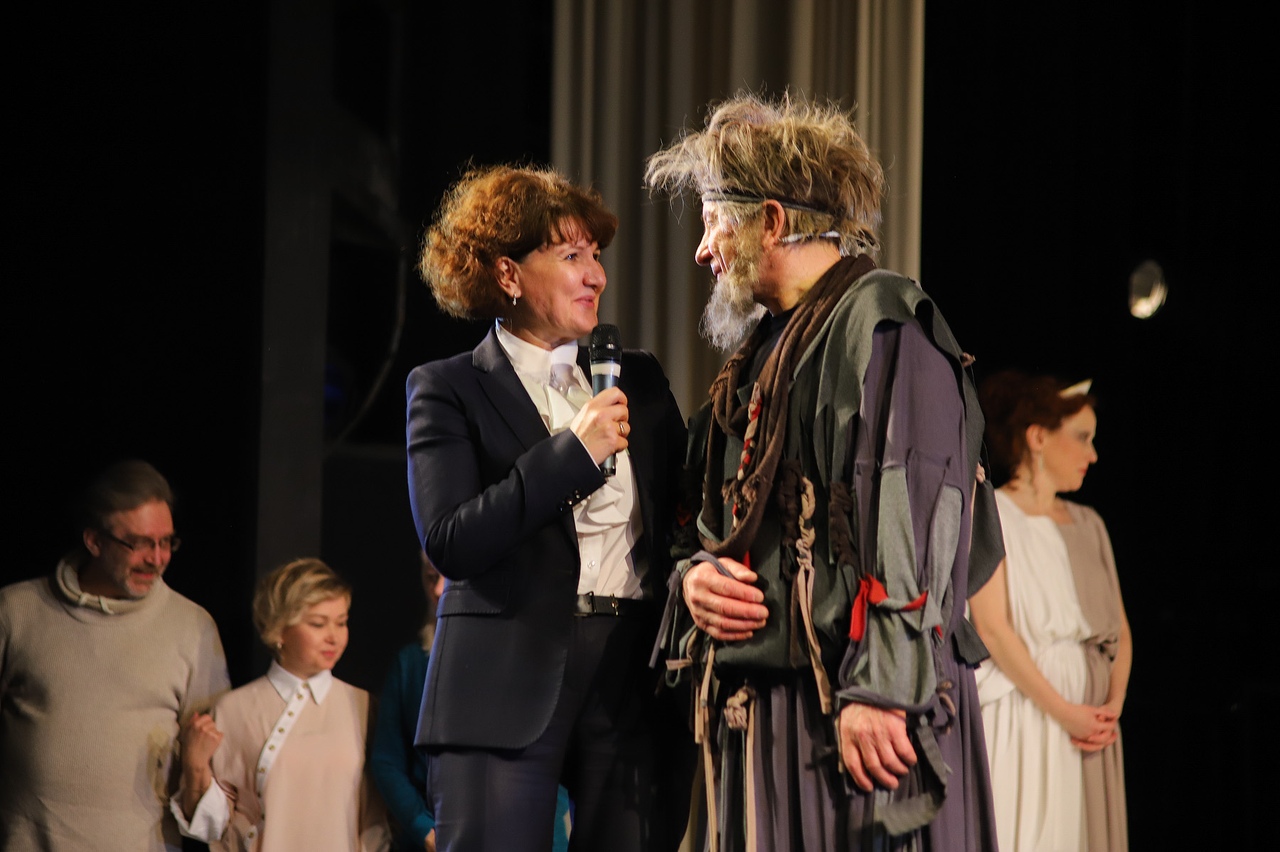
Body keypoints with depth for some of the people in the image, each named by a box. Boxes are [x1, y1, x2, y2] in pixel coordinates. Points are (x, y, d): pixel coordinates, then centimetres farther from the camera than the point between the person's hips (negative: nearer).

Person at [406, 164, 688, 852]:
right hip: (506, 685, -4)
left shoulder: (639, 380, 17)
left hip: (632, 683, 4)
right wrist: (573, 450, -12)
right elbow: (449, 542, -9)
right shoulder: (448, 389, 3)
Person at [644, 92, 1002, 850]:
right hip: (760, 714, 9)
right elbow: (728, 522, 27)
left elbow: (911, 521, -17)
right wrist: (695, 574, 4)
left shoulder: (881, 322, -7)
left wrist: (880, 687, -24)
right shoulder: (769, 346, 22)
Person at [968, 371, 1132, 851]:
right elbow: (992, 627, -12)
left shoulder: (1087, 524, 17)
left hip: (1089, 719, 6)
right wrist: (1063, 710, -15)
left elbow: (1119, 628, 13)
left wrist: (1112, 706, -4)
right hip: (1021, 716, -6)